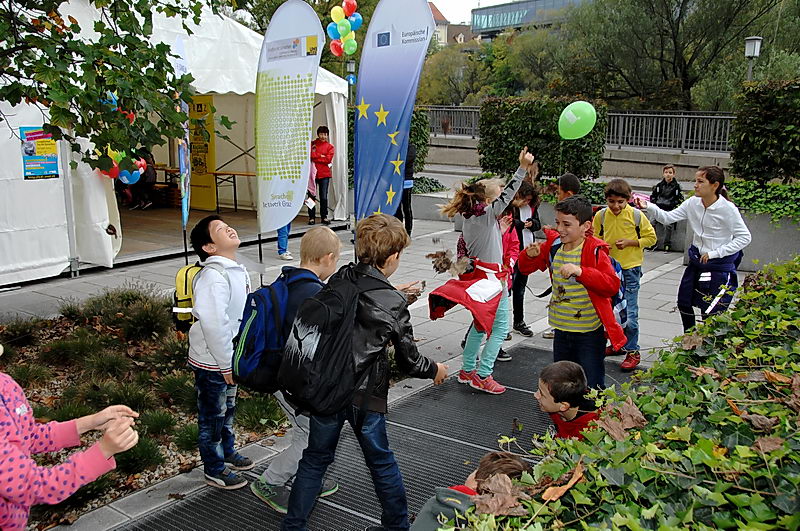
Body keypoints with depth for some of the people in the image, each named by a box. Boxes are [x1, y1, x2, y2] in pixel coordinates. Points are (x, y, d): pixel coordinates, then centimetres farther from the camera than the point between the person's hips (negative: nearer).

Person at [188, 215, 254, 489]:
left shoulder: (237, 269, 5)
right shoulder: (213, 276, -27)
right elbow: (213, 325, -31)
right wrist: (226, 365, -23)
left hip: (229, 357, 9)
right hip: (212, 363, -9)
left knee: (228, 408, 26)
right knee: (212, 416, 9)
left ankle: (227, 452, 47)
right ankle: (215, 471, 27)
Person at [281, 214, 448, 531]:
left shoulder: (339, 280, -4)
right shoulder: (393, 303, -14)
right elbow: (409, 361, -6)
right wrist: (435, 370, 15)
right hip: (364, 396, -3)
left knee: (316, 457, 19)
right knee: (380, 461, 17)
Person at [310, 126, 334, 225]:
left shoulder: (330, 147, 7)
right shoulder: (312, 144, 9)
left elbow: (328, 159, -6)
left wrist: (315, 157, -6)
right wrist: (321, 156, -10)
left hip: (324, 174, 0)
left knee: (324, 197, 1)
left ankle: (324, 217, 9)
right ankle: (311, 217, 8)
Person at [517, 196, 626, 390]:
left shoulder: (594, 251, -17)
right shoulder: (553, 246, 1)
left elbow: (613, 285, -26)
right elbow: (525, 268, 10)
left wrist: (581, 271, -36)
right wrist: (530, 255, -13)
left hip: (589, 332, -6)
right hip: (561, 329, 6)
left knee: (591, 387, 5)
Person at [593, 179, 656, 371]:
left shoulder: (636, 215, -10)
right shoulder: (601, 215, -3)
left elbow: (651, 238, -1)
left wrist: (629, 242, -14)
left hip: (630, 268, -4)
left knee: (629, 311, -6)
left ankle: (632, 351, 6)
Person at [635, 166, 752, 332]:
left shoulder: (728, 209, -19)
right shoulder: (693, 203, -5)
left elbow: (744, 237, -14)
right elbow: (667, 218, -8)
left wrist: (714, 253, -19)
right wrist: (648, 207, -26)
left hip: (720, 265, -6)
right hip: (697, 260, 6)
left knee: (711, 312, -2)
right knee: (684, 303, 17)